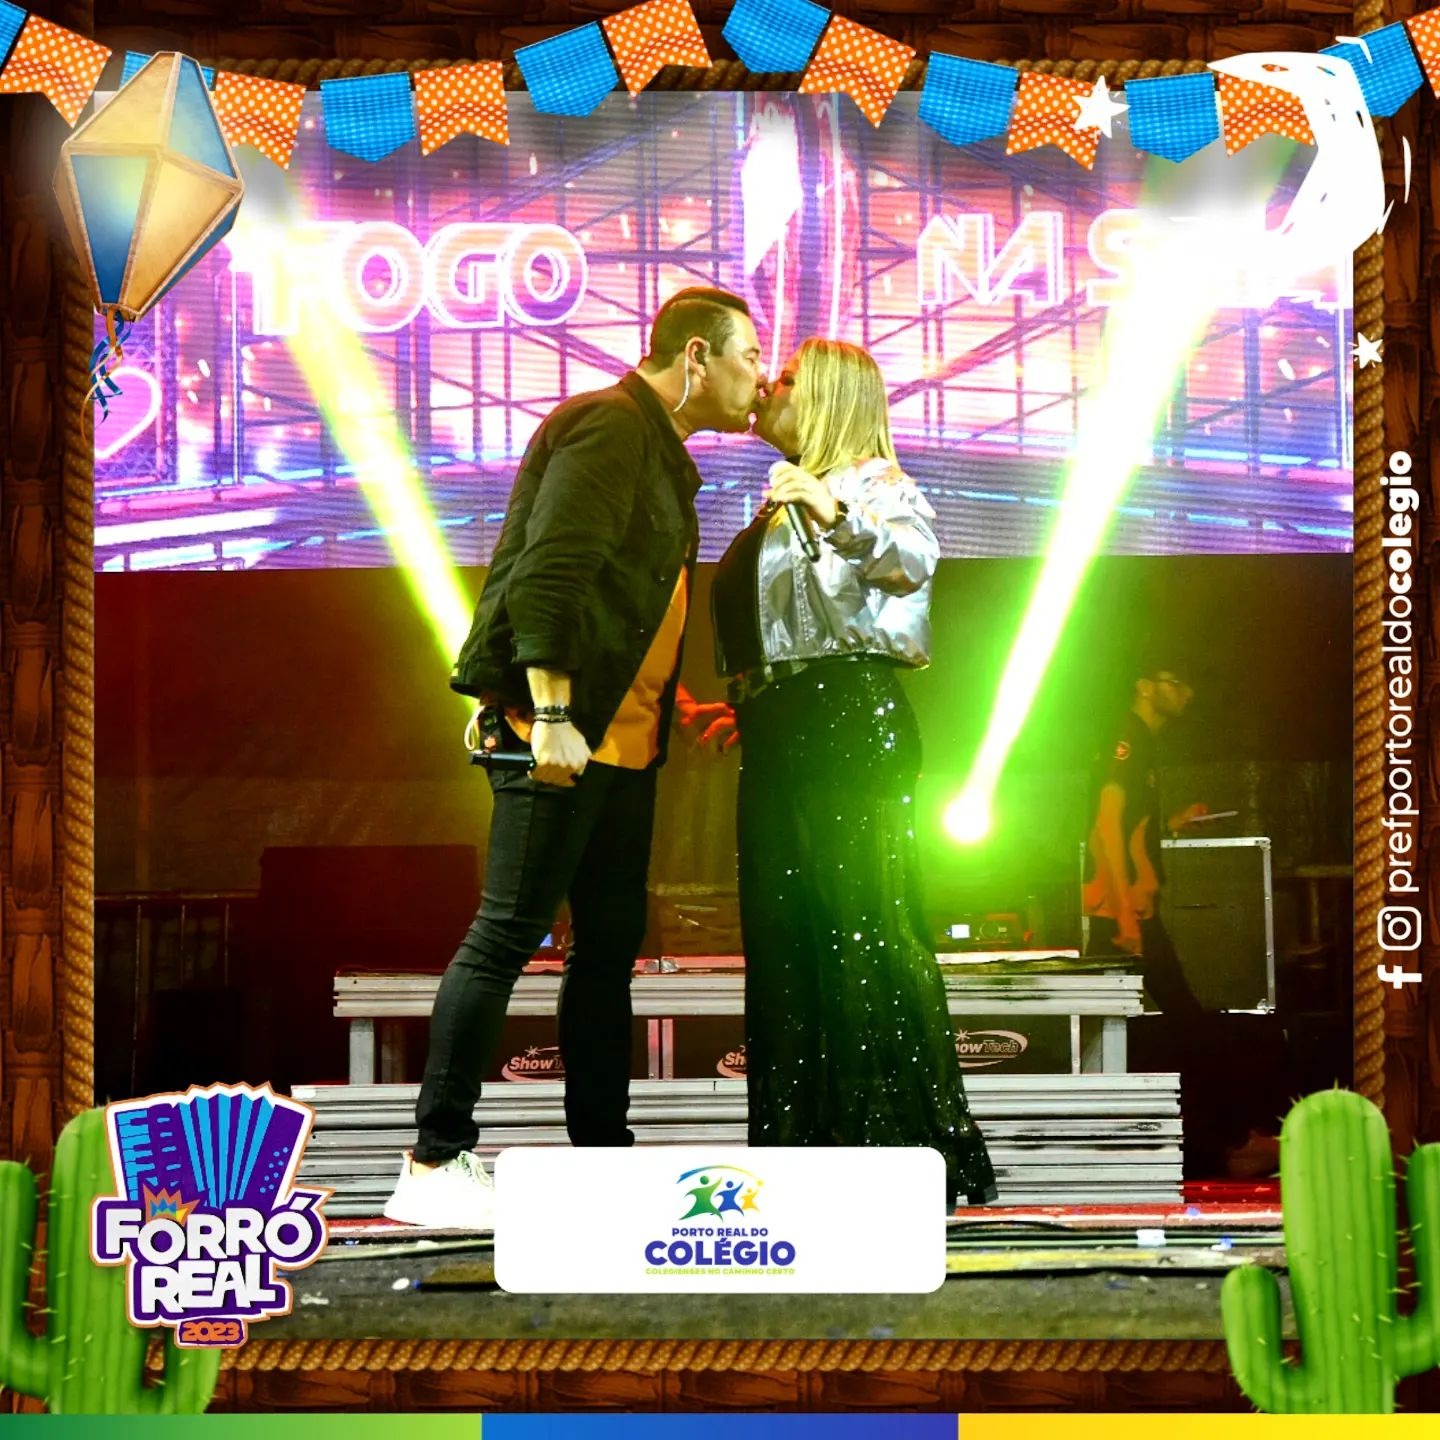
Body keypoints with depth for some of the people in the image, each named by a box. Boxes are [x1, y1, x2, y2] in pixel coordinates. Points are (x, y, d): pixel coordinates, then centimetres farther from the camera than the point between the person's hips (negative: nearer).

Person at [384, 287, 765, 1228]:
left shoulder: (660, 454, 21)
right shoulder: (608, 430, -11)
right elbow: (548, 573, -21)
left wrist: (683, 705, 18)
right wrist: (551, 714, -27)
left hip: (623, 739, 10)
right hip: (562, 732, -10)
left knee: (611, 944, 12)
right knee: (509, 933, -9)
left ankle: (603, 1157, 19)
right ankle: (434, 1165, -4)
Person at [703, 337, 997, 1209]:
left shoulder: (871, 482, -1)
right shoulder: (787, 502, 25)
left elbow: (914, 557, -22)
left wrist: (839, 514, -37)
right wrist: (744, 709, 21)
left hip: (849, 723, -9)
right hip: (784, 736, 9)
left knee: (863, 932, -11)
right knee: (786, 938, 6)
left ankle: (918, 1149, -9)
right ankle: (811, 1145, 9)